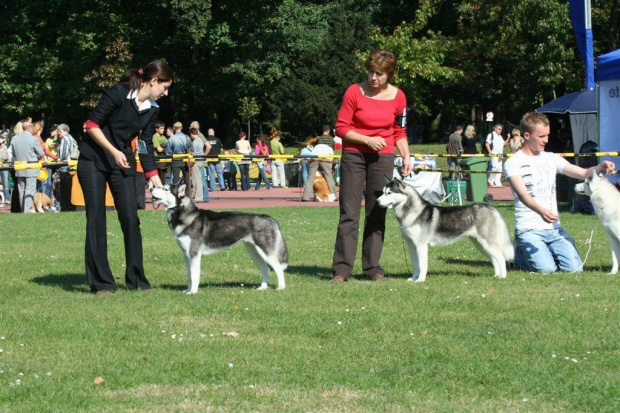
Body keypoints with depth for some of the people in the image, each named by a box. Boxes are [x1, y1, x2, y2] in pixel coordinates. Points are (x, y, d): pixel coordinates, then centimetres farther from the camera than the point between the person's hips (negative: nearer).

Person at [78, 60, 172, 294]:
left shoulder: (153, 109, 3)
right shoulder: (118, 93, -16)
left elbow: (145, 146, 6)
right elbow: (92, 125, -15)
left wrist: (157, 182, 1)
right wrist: (113, 151, -21)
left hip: (122, 161, 6)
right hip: (93, 159, -5)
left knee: (130, 218, -1)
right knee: (96, 218, -5)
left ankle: (136, 279, 6)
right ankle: (101, 282, 0)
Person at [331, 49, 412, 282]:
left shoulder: (397, 97, 2)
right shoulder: (355, 92, -7)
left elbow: (400, 132, 12)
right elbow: (341, 127, -5)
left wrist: (406, 156, -1)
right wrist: (368, 140, -15)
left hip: (383, 158, 3)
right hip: (353, 156, -3)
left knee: (377, 214, 3)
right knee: (349, 213, -6)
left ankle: (373, 267, 8)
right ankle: (342, 269, -7)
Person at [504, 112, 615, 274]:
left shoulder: (551, 159, 12)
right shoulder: (513, 163, -4)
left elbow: (583, 173, 4)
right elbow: (522, 194, -19)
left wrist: (600, 168, -19)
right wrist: (541, 211, -39)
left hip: (554, 228, 5)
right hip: (529, 229, -5)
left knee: (574, 267, -13)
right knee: (546, 268, -24)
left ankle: (546, 251, 17)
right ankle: (521, 253, 8)